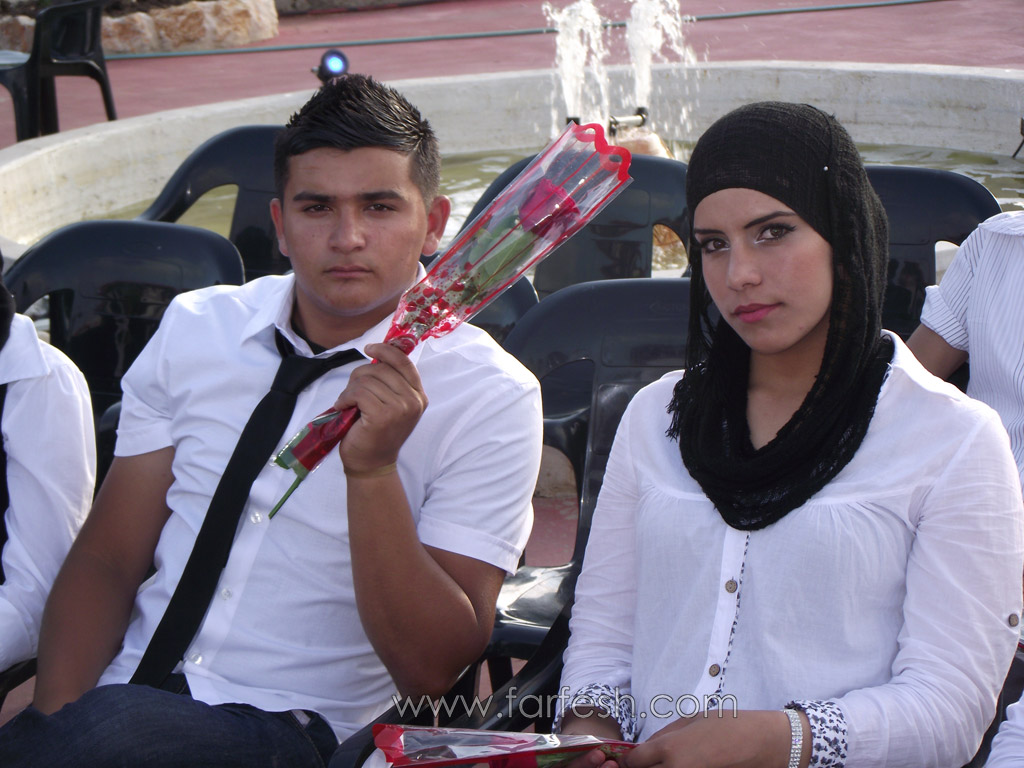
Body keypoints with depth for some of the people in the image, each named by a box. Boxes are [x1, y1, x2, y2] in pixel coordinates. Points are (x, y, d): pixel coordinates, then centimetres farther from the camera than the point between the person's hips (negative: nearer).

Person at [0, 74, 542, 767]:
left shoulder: (490, 396, -4)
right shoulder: (194, 328, 8)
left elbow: (431, 669, -8)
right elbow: (106, 560, 9)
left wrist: (372, 471, -21)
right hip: (130, 692, 4)